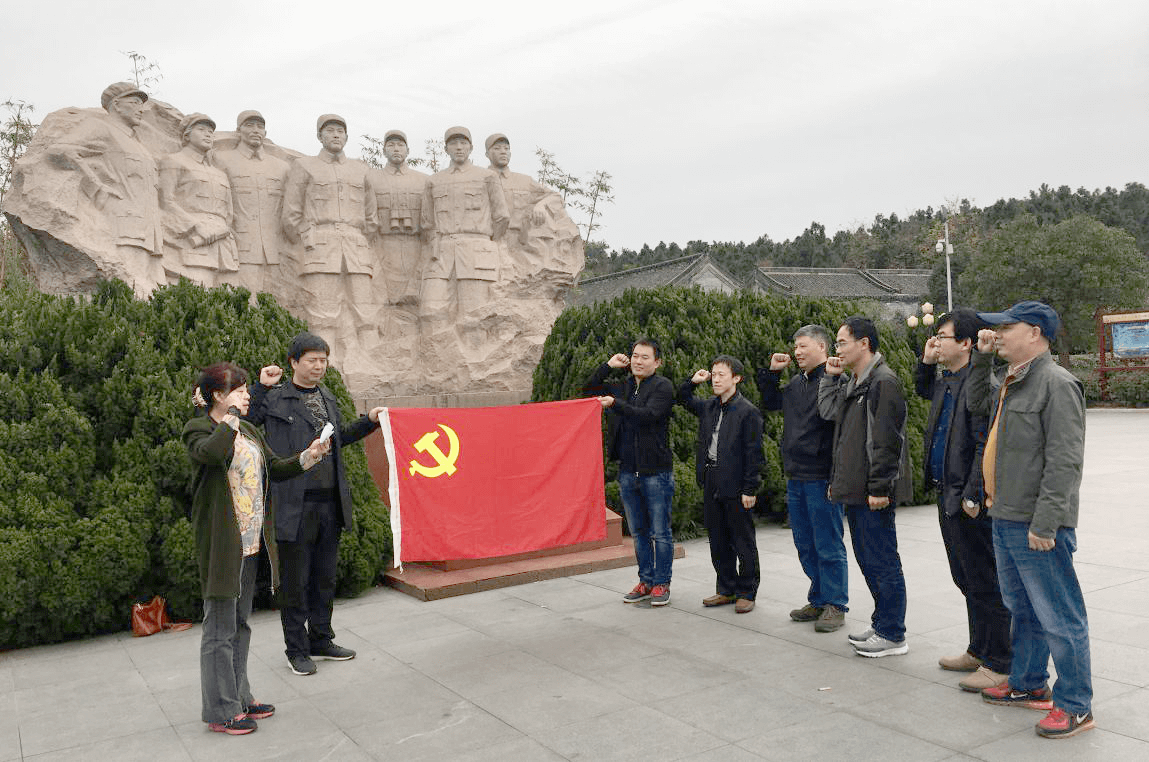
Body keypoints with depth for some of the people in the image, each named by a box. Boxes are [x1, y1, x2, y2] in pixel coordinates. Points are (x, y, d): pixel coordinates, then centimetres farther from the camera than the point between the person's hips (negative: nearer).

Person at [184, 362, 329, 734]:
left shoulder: (248, 430, 15)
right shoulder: (199, 428, -9)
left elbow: (274, 468, 18)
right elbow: (210, 452, -32)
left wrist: (307, 457, 2)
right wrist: (230, 417, -19)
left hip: (251, 543, 8)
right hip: (222, 545, -8)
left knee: (240, 624, 17)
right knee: (220, 627, 0)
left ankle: (239, 697, 29)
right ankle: (220, 711, 11)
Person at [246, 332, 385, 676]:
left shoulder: (327, 398, 14)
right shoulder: (275, 399, -5)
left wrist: (369, 421, 16)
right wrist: (261, 387, -18)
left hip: (330, 503, 6)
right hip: (295, 505, -6)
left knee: (325, 577, 17)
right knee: (296, 581, 4)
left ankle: (321, 640, 32)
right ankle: (297, 650, 19)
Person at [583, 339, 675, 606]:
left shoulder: (663, 386, -6)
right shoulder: (622, 387, 13)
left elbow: (648, 414, -22)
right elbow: (588, 390, 17)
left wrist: (616, 404, -30)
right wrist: (608, 366, 7)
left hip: (656, 472, -6)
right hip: (628, 471, 6)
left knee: (660, 532, 2)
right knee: (638, 532, 14)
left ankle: (661, 583, 14)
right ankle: (646, 581, 25)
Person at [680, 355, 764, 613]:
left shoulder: (748, 412, -10)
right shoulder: (708, 407, 9)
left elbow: (753, 454, -12)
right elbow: (684, 399, 28)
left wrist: (750, 489, -14)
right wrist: (693, 381, 9)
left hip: (736, 487, -7)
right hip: (711, 485, 7)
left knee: (743, 543, 6)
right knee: (718, 542, 14)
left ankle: (746, 593, 17)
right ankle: (726, 589, 27)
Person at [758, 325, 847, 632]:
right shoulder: (797, 383, 13)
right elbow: (770, 403, 26)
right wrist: (772, 372, 15)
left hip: (822, 478, -9)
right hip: (796, 477, 9)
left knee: (828, 546, 1)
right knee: (805, 545, 17)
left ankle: (835, 605, 13)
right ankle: (818, 600, 29)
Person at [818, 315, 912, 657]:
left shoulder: (883, 381, -15)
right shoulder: (853, 383, 15)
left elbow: (886, 440, -19)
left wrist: (879, 487, -20)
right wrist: (830, 376, 12)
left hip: (874, 492, -10)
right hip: (855, 489, 10)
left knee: (882, 562, -2)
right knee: (867, 559, 17)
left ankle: (892, 636, 9)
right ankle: (882, 625, 29)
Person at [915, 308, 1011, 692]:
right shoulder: (946, 380, 10)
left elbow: (985, 446, -22)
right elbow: (922, 390, 35)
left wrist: (972, 496, -22)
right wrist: (926, 362, 17)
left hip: (969, 502, -10)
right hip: (947, 495, 10)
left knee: (984, 582, 0)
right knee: (966, 578, 19)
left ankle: (999, 664, 12)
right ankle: (979, 650, 33)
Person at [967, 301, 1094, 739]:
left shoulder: (1056, 383, -16)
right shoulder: (1012, 382, 13)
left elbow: (1064, 461, -21)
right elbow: (979, 402, 33)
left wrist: (1044, 523, -23)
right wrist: (982, 357, 18)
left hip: (1037, 526, -10)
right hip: (1005, 521, 10)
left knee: (1058, 617, 0)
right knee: (1022, 609, 20)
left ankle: (1075, 706, 12)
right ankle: (1029, 685, 34)